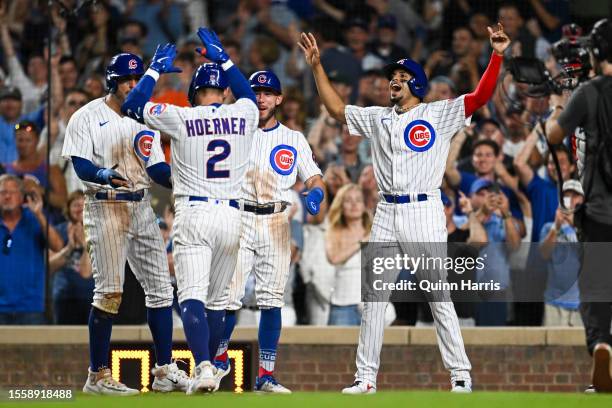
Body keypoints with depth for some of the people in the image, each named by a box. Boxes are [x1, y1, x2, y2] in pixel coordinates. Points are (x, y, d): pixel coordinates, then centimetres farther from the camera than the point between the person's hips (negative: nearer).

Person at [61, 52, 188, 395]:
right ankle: (98, 376, -5)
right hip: (105, 208, -6)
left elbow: (156, 168, 11)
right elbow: (80, 164, -11)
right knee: (110, 291, -10)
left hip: (142, 208, 6)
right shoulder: (88, 117, -1)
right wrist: (104, 174, -32)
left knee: (160, 286, 3)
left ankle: (165, 370, 8)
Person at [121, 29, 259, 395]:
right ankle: (209, 366, 23)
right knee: (218, 299, 15)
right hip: (231, 217, 3)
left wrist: (157, 70, 16)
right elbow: (248, 94, 30)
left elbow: (132, 105, 5)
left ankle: (204, 368, -27)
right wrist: (222, 58, 35)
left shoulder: (181, 118, -4)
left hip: (193, 214, -3)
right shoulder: (244, 115, 4)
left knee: (192, 296, -10)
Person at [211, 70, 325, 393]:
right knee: (228, 296, -8)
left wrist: (316, 193, -14)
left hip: (276, 223, 1)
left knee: (271, 300, -2)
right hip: (238, 218, -1)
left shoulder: (294, 140, 12)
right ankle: (219, 359, 14)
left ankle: (266, 375, 1)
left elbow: (314, 178, 7)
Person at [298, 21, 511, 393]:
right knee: (372, 297, 4)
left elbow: (481, 96, -10)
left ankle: (461, 374, 0)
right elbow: (337, 109, 22)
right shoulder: (378, 118, 15)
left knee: (439, 297, -5)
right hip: (387, 213, 5)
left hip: (424, 212, -5)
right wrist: (317, 67, 18)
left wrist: (497, 55, -20)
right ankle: (366, 377, 8)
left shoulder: (440, 114, 0)